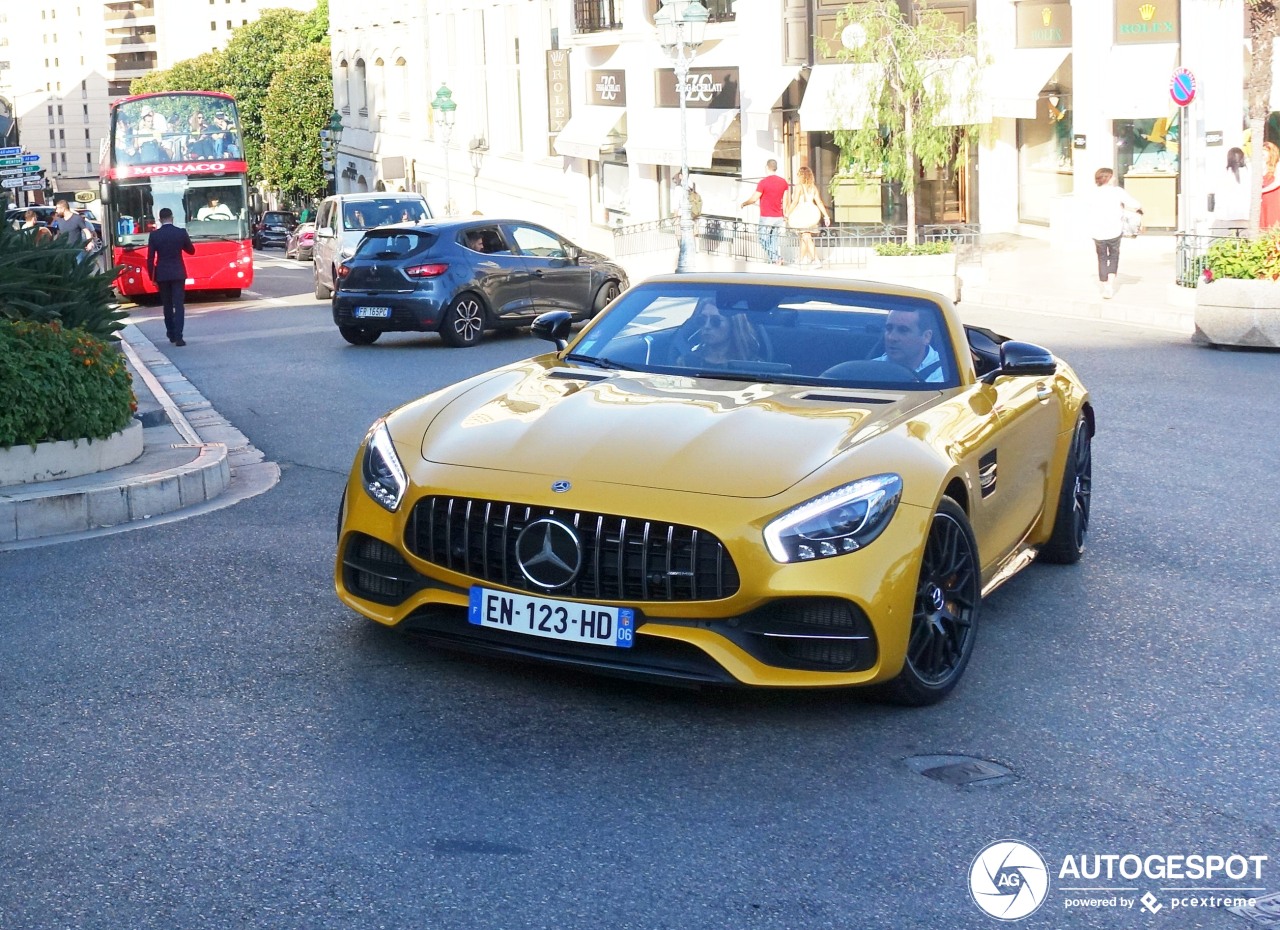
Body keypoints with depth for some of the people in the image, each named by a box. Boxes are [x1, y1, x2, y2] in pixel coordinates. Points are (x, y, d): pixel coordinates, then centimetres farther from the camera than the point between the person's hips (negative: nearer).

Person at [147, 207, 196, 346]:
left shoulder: (154, 235, -4)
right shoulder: (181, 232, -4)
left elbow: (150, 258, -3)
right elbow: (191, 250, 10)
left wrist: (152, 277, 5)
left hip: (162, 275, 1)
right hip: (178, 274, -1)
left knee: (167, 305, 14)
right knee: (179, 305, -3)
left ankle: (171, 334, 20)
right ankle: (178, 337, -12)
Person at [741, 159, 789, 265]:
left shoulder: (763, 182, -12)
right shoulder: (783, 182, 4)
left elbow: (753, 199, -8)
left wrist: (744, 203, 11)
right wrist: (785, 215, 15)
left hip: (766, 217, -6)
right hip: (778, 217, 6)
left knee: (764, 241, 2)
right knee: (773, 240, 13)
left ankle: (777, 257, -14)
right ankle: (774, 261, 9)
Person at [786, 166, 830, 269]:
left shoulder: (799, 187, -11)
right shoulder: (813, 187, 6)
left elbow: (795, 202, -14)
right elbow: (819, 202, 6)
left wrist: (787, 214, -7)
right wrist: (826, 216, 8)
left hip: (802, 213, -7)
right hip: (813, 213, 7)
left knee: (807, 238, -3)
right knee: (803, 237, 19)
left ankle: (816, 260, -12)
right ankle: (802, 259, 28)